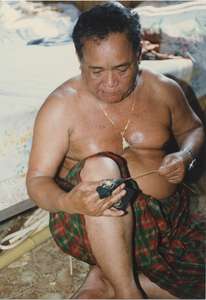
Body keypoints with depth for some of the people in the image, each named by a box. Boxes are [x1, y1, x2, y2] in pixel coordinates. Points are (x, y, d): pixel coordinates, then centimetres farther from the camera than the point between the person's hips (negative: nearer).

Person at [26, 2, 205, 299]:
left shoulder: (162, 89, 1)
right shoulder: (60, 106, -10)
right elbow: (37, 180, -13)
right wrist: (68, 202, -36)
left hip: (168, 220, 4)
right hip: (91, 223, -3)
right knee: (100, 166, -36)